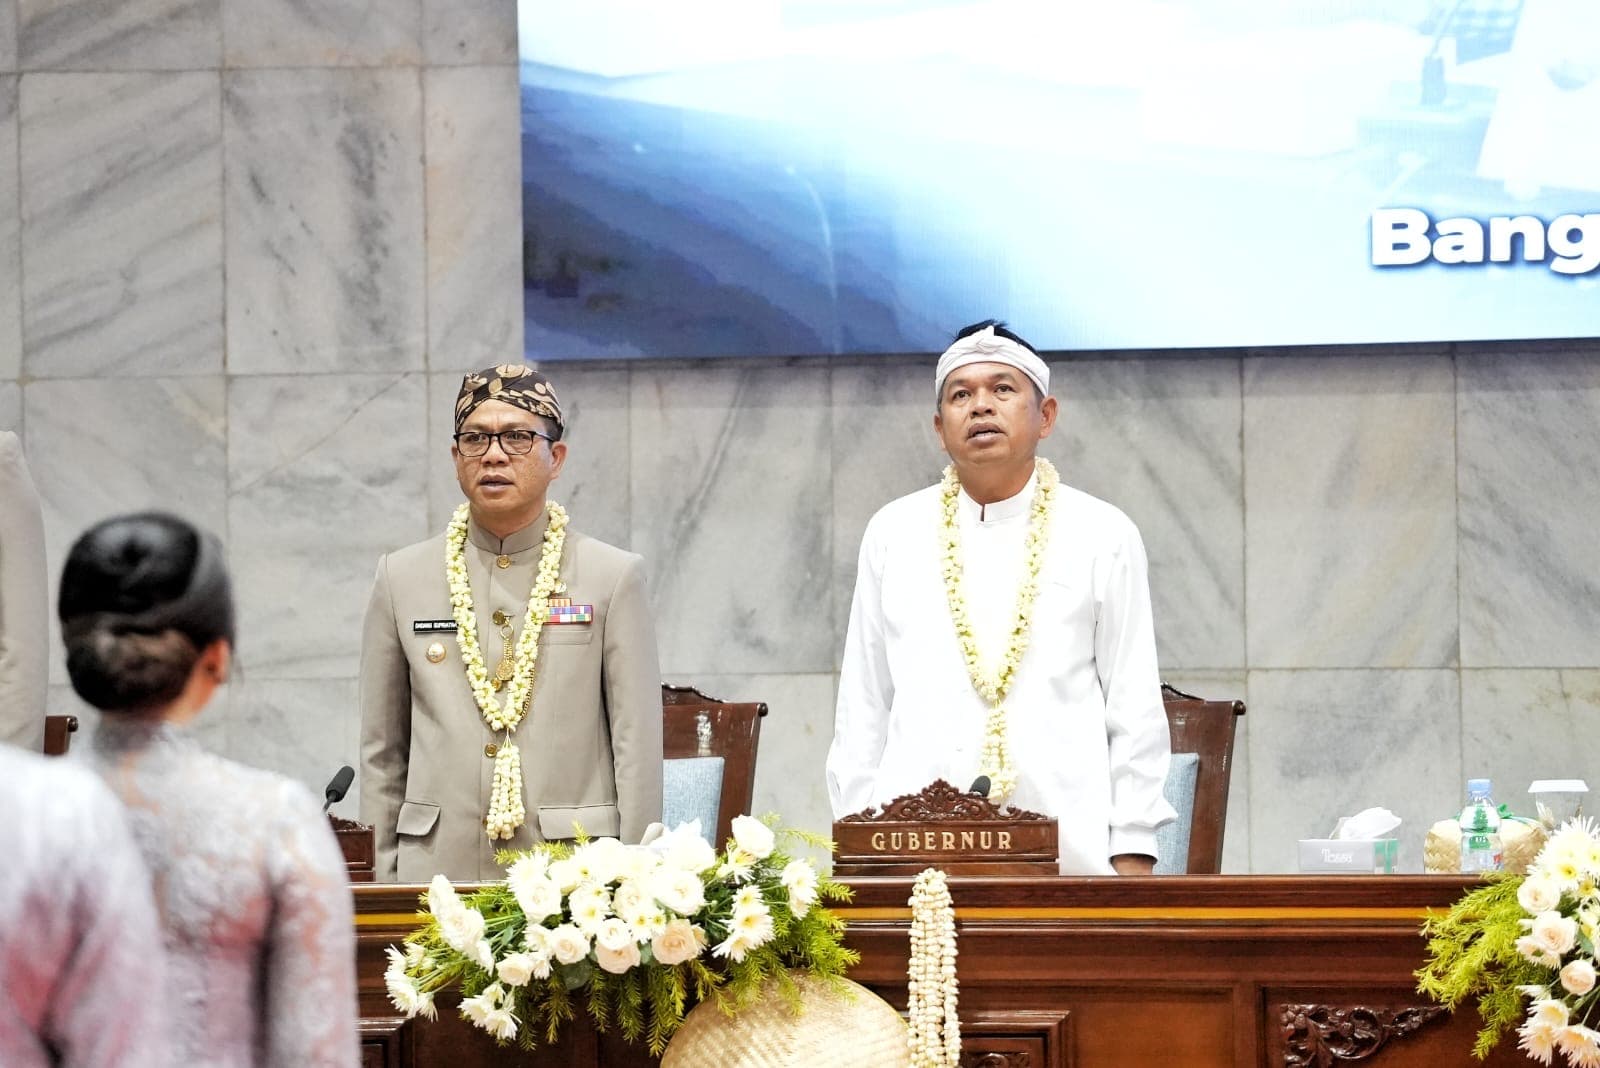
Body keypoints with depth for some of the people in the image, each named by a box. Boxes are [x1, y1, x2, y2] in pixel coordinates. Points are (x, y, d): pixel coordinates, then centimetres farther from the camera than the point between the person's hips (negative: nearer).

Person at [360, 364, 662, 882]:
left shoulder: (613, 577, 4)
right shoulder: (402, 578, 10)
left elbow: (639, 750, 1)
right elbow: (382, 754, 12)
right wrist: (383, 883, 7)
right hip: (438, 873, 2)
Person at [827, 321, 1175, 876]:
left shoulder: (1103, 535, 9)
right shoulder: (893, 533, 14)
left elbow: (1135, 709, 7)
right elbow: (862, 706, 15)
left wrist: (1132, 856, 0)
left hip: (1069, 850, -1)